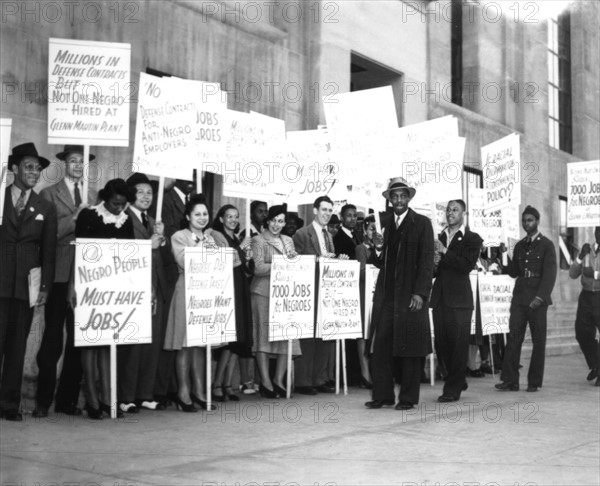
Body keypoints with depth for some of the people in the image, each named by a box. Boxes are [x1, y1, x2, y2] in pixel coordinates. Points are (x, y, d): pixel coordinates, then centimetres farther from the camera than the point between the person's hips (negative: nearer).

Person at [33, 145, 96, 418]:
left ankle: (67, 400, 14)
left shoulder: (93, 197, 17)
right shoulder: (49, 194, 5)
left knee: (79, 340, 5)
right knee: (52, 340, -3)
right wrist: (74, 218, -15)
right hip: (60, 275, -4)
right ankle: (43, 401, 7)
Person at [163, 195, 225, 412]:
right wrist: (202, 247, -9)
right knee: (185, 343, -5)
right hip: (188, 292, -5)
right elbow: (184, 262, -11)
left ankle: (198, 390, 13)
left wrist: (214, 248, -6)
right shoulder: (179, 237, 2)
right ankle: (183, 392, 0)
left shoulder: (215, 237, 16)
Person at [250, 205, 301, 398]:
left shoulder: (288, 241, 20)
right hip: (264, 292, -5)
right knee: (264, 334, -4)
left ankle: (278, 380, 10)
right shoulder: (258, 240, 2)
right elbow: (258, 268, -9)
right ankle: (265, 381, 0)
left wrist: (293, 262, -6)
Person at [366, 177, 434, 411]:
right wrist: (379, 249, -1)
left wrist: (420, 293, -14)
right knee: (380, 346, 2)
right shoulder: (388, 225, 16)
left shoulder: (422, 223, 0)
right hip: (386, 294, 5)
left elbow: (427, 261, -6)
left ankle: (408, 398, 9)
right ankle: (382, 395, 10)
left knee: (409, 348, 0)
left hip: (410, 295, -5)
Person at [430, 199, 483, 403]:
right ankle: (458, 381, 25)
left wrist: (444, 252, -16)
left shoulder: (472, 239, 0)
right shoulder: (439, 238, 17)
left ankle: (453, 389, 3)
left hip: (459, 298, -6)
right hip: (439, 298, 6)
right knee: (441, 344, 9)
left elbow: (467, 266, -14)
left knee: (458, 345, -4)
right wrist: (434, 265, -4)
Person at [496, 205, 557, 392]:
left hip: (538, 300, -4)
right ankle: (510, 381, -3)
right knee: (513, 338, -3)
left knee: (538, 341, 1)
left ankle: (534, 382, 7)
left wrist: (540, 297, -18)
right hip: (519, 298, 4)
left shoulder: (546, 245, 1)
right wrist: (504, 256, 2)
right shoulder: (519, 246, 16)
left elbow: (550, 274, -7)